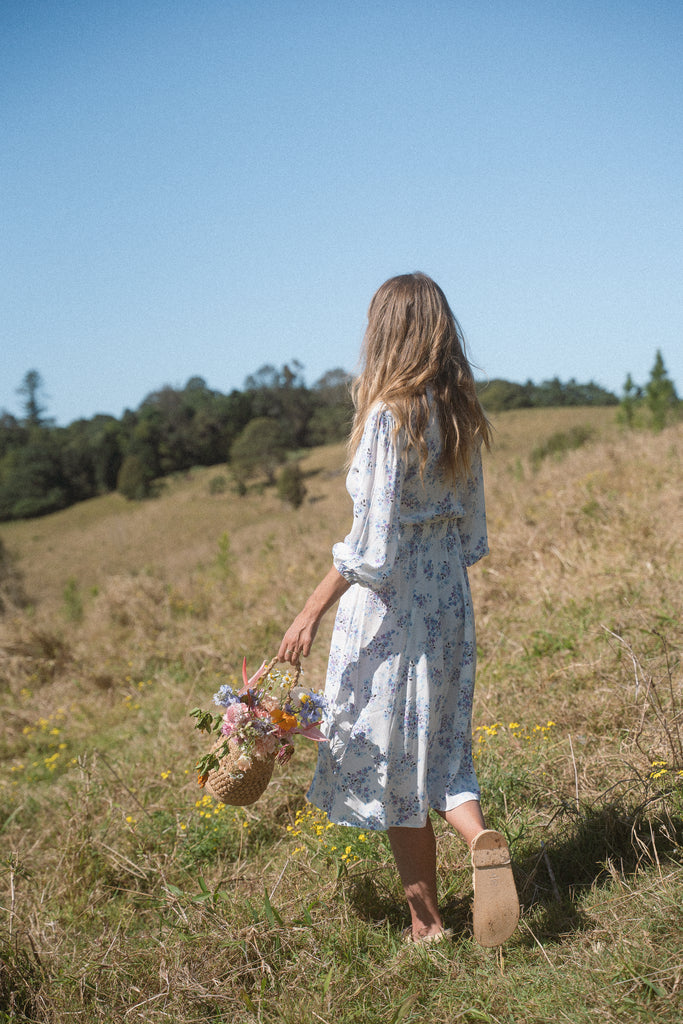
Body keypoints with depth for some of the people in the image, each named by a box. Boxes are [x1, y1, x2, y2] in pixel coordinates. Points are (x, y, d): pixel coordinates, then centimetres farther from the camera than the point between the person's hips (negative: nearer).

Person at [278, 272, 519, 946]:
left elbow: (371, 542, -19)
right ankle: (481, 838, -10)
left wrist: (310, 614, -13)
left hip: (392, 608, -7)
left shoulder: (388, 417, -16)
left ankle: (426, 923, 15)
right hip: (449, 603, 7)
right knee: (440, 746, 17)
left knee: (393, 762, 6)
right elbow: (471, 532, 11)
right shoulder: (460, 416, 6)